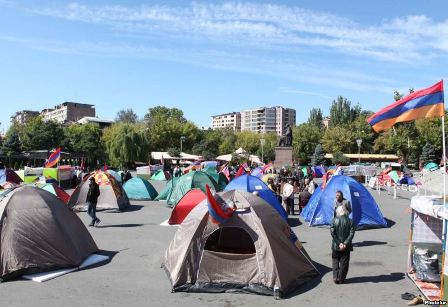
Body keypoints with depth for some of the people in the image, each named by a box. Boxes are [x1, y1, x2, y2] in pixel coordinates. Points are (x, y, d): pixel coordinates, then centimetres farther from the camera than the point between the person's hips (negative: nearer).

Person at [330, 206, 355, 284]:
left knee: (335, 262, 15)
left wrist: (339, 243, -12)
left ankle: (335, 278, 10)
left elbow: (332, 233, -13)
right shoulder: (349, 221, -4)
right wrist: (345, 243, -13)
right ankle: (341, 279, 14)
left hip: (336, 246, 0)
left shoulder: (334, 221, -7)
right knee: (344, 263, 11)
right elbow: (351, 233, -11)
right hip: (346, 247, 1)